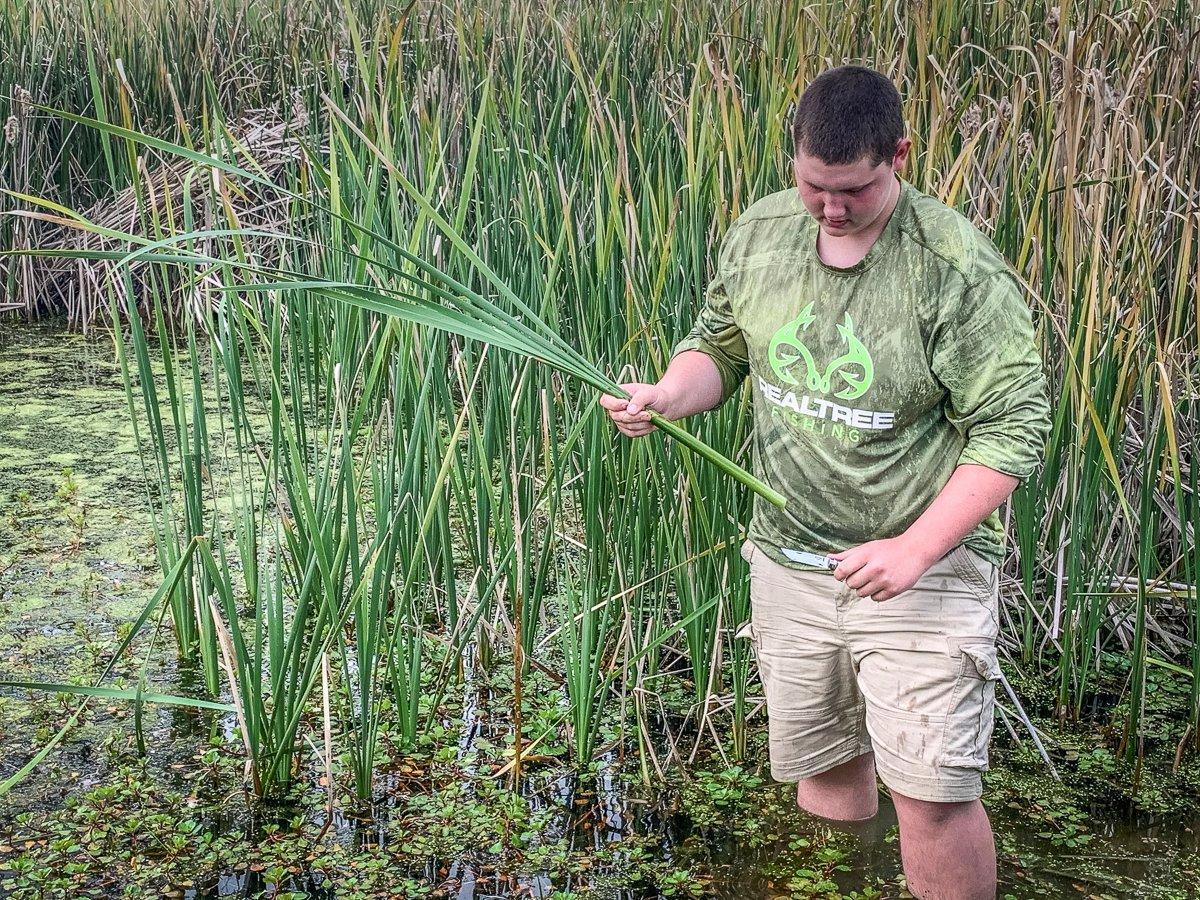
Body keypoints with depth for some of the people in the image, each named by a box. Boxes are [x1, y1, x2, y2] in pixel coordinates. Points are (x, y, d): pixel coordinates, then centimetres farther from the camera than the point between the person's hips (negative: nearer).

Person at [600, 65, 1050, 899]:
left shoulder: (958, 267, -19)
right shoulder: (760, 233, -1)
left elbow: (1012, 428, -17)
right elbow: (721, 344, 13)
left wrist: (914, 549, -24)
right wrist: (666, 396, -9)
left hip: (924, 563, -5)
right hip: (789, 554, 5)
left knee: (931, 793, -7)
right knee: (822, 768, 17)